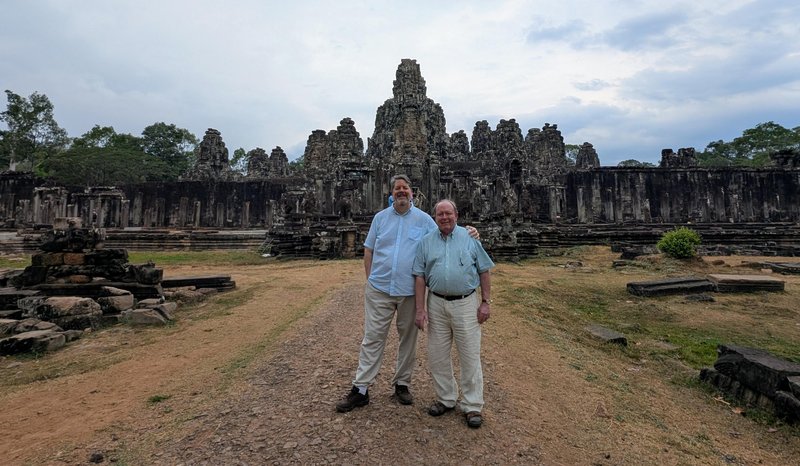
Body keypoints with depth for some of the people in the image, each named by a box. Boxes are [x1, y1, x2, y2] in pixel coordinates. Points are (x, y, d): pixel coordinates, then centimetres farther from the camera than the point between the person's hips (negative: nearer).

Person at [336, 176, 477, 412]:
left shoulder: (424, 219, 3)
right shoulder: (380, 217, 6)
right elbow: (368, 251, 9)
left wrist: (467, 233, -10)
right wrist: (370, 279, 4)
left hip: (410, 291, 0)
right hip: (379, 289, 0)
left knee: (408, 338, 11)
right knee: (372, 338, 3)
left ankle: (402, 384, 28)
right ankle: (361, 389, 12)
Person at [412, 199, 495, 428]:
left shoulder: (470, 238, 1)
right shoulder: (426, 242, 5)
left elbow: (484, 271, 3)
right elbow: (420, 277, 3)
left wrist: (486, 302, -3)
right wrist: (420, 309, -2)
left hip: (466, 304, -2)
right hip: (436, 304, 2)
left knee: (470, 356, 3)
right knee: (437, 356, 10)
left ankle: (472, 406, 17)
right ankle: (445, 399, 29)